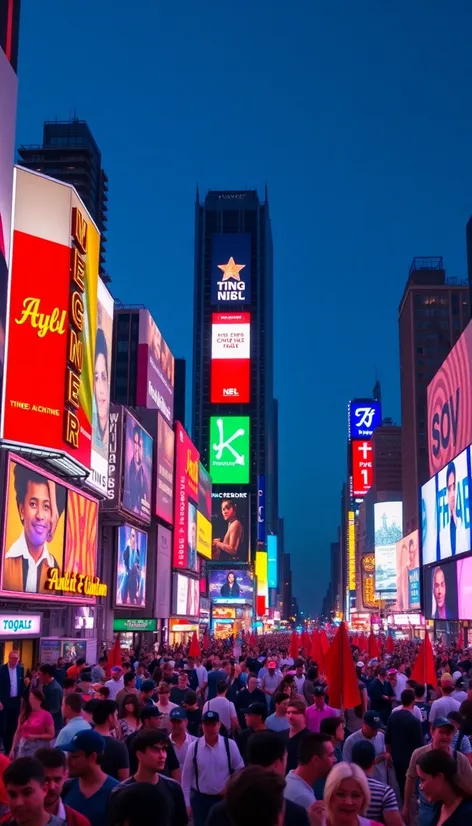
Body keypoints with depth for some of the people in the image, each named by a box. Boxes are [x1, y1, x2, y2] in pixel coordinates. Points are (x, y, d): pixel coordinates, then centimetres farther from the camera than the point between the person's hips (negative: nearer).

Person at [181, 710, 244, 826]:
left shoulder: (230, 745, -8)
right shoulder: (194, 747, -7)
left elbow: (240, 771, 1)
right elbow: (186, 777, -2)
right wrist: (187, 803, -2)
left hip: (224, 798, 0)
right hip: (200, 799, 0)